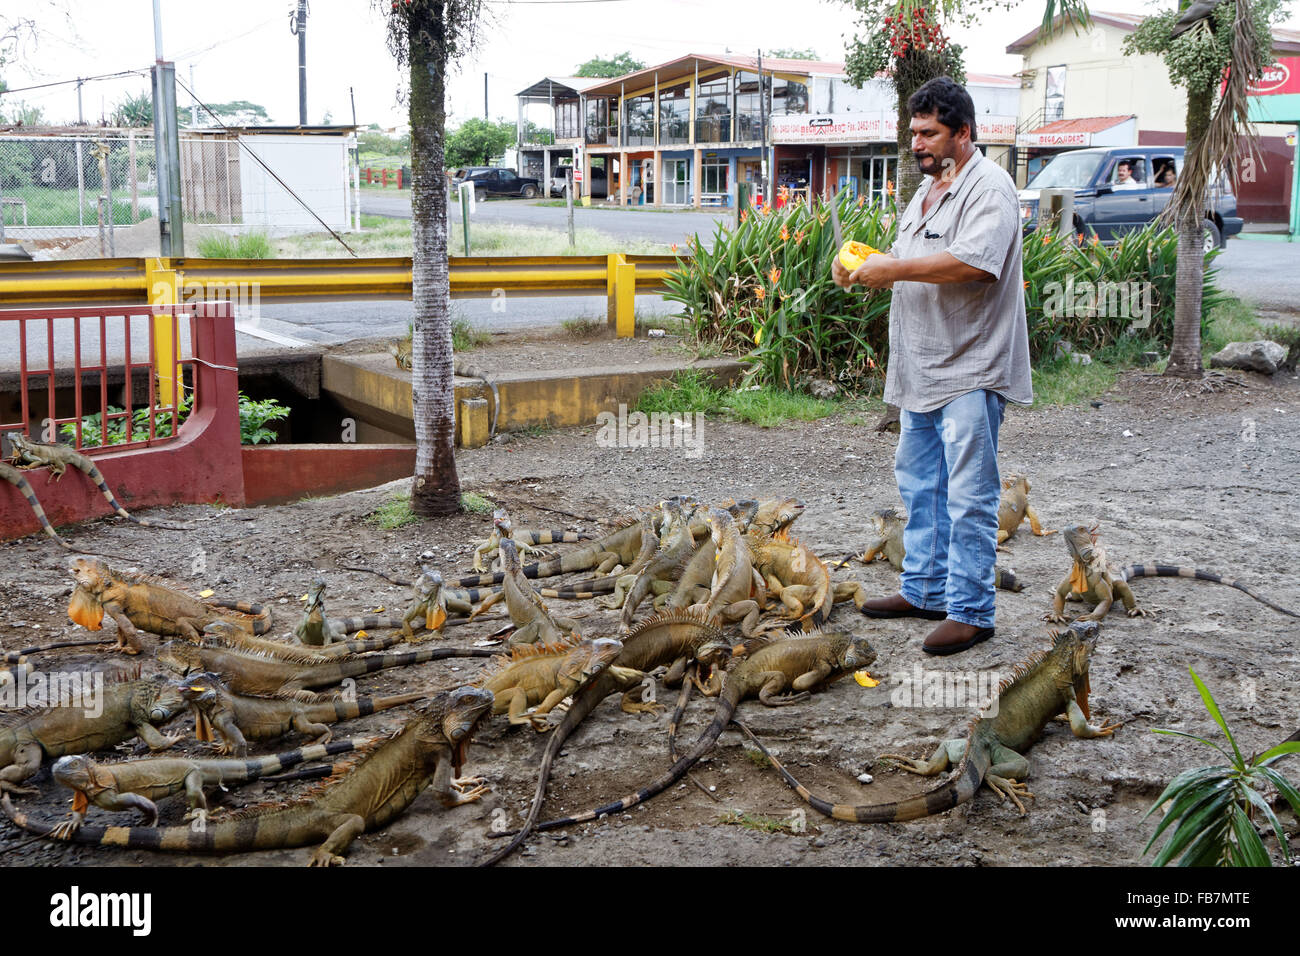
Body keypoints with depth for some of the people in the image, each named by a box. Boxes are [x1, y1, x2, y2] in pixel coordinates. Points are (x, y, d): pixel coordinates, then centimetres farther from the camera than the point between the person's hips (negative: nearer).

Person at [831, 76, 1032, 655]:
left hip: (970, 371, -10)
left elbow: (973, 262, -27)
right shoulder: (927, 190, 18)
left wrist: (892, 268, -21)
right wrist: (862, 270, 4)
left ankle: (971, 611, 0)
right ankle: (924, 590, 27)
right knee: (919, 484, 16)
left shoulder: (989, 188, -12)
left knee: (968, 495, -6)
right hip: (920, 369, 10)